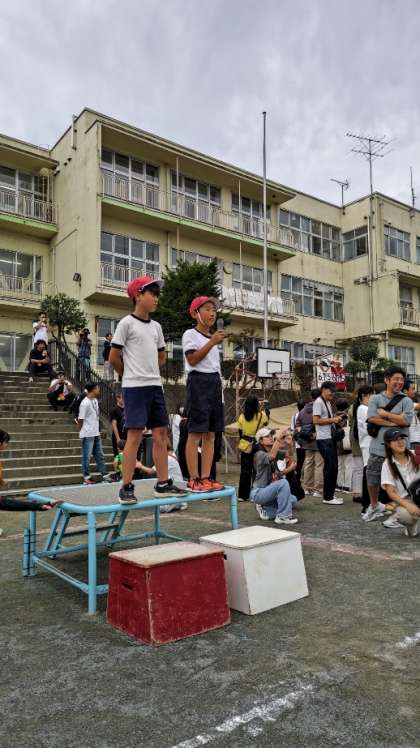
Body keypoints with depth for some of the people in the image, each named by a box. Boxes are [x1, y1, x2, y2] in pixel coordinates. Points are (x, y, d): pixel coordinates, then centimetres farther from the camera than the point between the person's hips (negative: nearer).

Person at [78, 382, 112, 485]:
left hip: (96, 434, 8)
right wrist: (83, 432, -2)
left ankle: (105, 476, 17)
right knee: (87, 457, 2)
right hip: (87, 435, -8)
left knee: (99, 455, 12)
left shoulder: (95, 400, 9)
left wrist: (96, 429, 10)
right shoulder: (85, 403, -17)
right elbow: (80, 419, -13)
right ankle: (86, 478, 12)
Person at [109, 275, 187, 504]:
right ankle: (126, 488, 0)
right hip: (135, 387, -7)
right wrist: (131, 374, 7)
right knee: (135, 435, -8)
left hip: (155, 386, 7)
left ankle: (163, 483, 15)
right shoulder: (127, 323, -5)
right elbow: (114, 357, -4)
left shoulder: (156, 326, 14)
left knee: (161, 433, 6)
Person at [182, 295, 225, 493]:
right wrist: (212, 342, -17)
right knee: (195, 433, -8)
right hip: (198, 381, -8)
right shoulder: (190, 334, -1)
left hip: (215, 382, 8)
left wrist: (219, 389, 18)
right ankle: (194, 479, -5)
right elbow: (192, 360, -14)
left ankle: (206, 477, 9)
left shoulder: (213, 337, 22)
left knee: (210, 434, 5)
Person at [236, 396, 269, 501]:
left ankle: (242, 495, 13)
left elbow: (240, 432, 4)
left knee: (245, 471, 9)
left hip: (245, 446, 2)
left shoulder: (242, 416, -2)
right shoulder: (261, 416, -10)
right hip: (257, 446, -2)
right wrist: (262, 410, 17)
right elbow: (266, 422, 11)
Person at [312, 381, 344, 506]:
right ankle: (327, 497, 0)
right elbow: (316, 420, -18)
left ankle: (330, 494, 21)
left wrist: (337, 419, 6)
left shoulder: (328, 402, 17)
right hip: (324, 439, -9)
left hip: (331, 437, 9)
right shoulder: (318, 402, -10)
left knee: (333, 466, 12)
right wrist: (332, 420, -15)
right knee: (330, 467, -8)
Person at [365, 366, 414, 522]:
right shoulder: (376, 399, 5)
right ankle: (374, 506, 35)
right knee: (372, 478, 11)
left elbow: (406, 420, -14)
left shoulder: (406, 401, 2)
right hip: (378, 447, 2)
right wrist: (393, 423, -15)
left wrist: (384, 413, -9)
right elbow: (371, 417, -10)